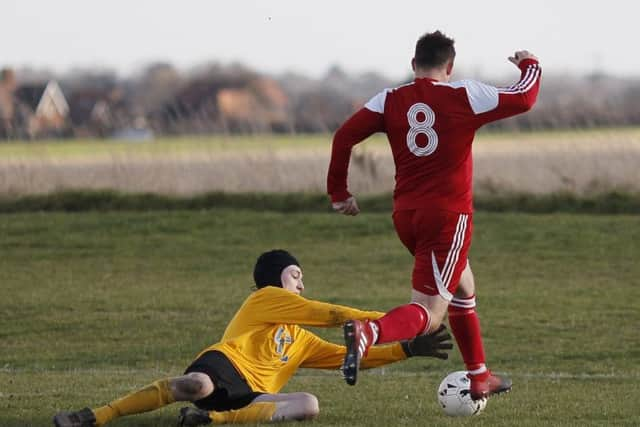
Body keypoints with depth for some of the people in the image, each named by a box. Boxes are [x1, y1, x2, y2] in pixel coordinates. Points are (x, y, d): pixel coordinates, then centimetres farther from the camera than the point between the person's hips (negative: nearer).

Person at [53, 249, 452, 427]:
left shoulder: (300, 340, 38)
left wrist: (408, 349, 26)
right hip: (225, 367, -6)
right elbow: (333, 314, 10)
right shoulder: (266, 299, 17)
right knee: (197, 386, -42)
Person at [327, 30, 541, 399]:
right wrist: (530, 65, 17)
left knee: (463, 288, 28)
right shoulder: (464, 96, -7)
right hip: (449, 214, -6)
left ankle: (479, 377, 34)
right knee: (428, 314, -10)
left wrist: (339, 192, 6)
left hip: (406, 215, 6)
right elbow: (523, 99, -3)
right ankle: (369, 332, -40)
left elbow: (345, 136, -4)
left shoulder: (390, 100, 3)